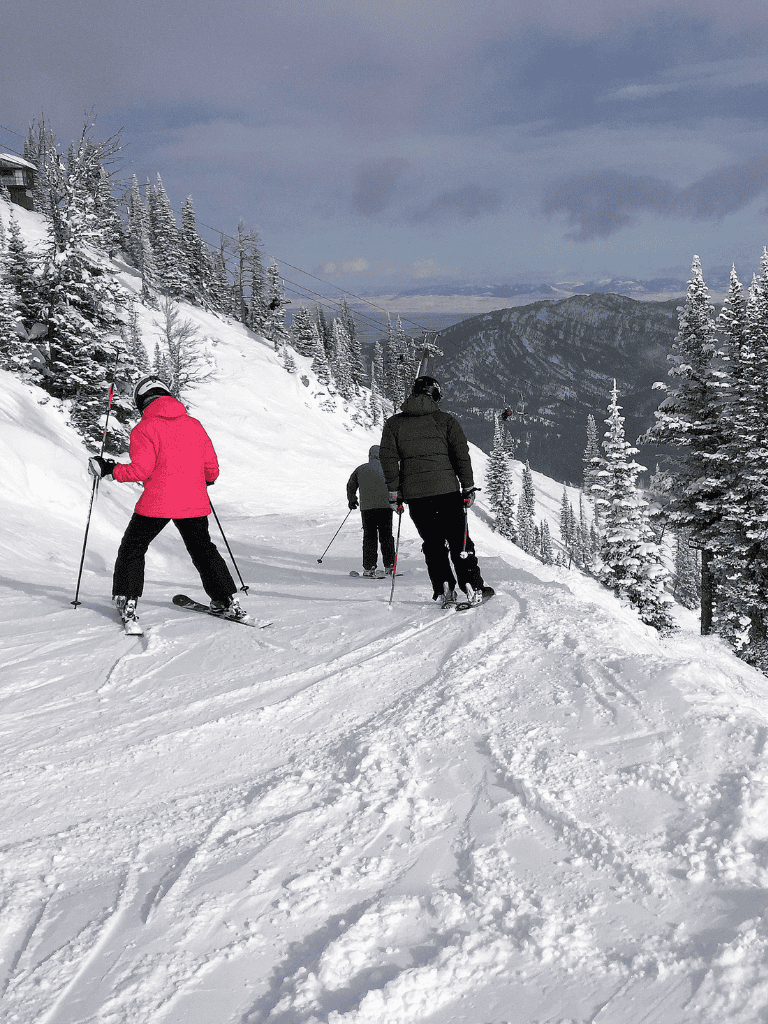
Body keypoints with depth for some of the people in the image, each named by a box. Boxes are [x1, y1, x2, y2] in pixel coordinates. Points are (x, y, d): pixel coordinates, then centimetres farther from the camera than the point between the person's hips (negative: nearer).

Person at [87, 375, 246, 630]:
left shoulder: (144, 428, -7)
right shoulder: (194, 425, 8)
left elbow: (141, 470, -15)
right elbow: (211, 466, 11)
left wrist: (109, 469, -2)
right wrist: (206, 481, 33)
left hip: (157, 503, -4)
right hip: (194, 503, 4)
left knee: (132, 549, 14)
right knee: (203, 550, 19)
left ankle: (127, 602, 8)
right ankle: (228, 601, 18)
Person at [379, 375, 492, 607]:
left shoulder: (393, 423, 8)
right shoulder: (446, 421, 4)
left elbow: (388, 459, 3)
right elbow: (461, 455, 0)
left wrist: (394, 493, 7)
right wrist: (468, 488, 5)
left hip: (414, 493, 2)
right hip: (447, 489, -1)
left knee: (433, 542, 12)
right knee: (459, 540, 6)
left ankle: (444, 590, 5)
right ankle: (473, 589, 4)